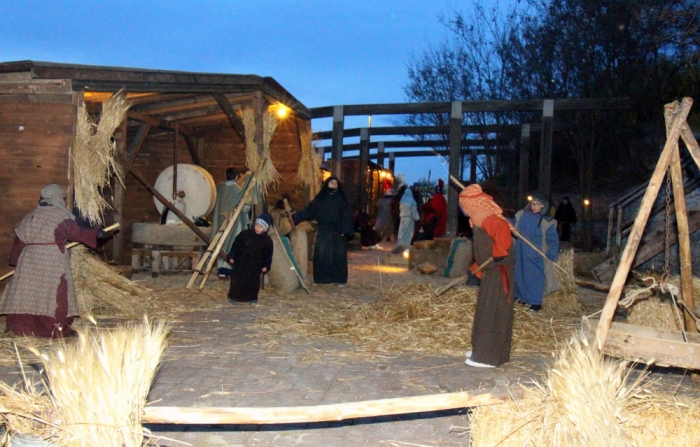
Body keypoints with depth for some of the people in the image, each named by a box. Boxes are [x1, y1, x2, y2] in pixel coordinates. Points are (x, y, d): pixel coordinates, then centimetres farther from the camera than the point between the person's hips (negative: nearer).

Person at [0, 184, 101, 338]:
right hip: (54, 261, -6)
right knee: (56, 293, -2)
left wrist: (17, 261, 20)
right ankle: (58, 329, -1)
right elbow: (76, 232, -8)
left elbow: (20, 239, 13)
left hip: (29, 259, 6)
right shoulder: (61, 216, -7)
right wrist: (96, 233, 5)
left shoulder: (30, 217, 13)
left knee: (28, 291, 10)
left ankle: (22, 327, 14)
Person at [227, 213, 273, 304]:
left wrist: (265, 266, -2)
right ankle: (233, 297, 14)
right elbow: (236, 245, -1)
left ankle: (252, 298, 18)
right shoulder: (245, 234, -9)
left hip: (255, 266, 1)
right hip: (240, 263, -1)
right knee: (237, 280, 2)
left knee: (253, 283, 3)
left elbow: (268, 255, 3)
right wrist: (232, 256, -2)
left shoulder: (267, 241, -5)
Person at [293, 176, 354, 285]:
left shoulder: (341, 199, 7)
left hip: (338, 232, 0)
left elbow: (347, 215, 1)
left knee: (339, 255, -2)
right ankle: (322, 277, 3)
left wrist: (345, 231, -11)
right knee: (321, 254, -5)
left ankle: (339, 279, 6)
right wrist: (295, 217, -9)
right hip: (323, 231, 1)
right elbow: (309, 210, 2)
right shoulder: (320, 199, 7)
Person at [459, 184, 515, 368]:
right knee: (485, 311, 17)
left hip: (498, 272, -10)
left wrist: (498, 255, -33)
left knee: (491, 313, -5)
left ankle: (487, 356, 2)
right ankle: (482, 349, 29)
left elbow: (503, 229, -40)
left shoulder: (487, 218, -20)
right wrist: (478, 267, 21)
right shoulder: (480, 218, 11)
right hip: (491, 271, 10)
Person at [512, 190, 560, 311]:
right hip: (521, 253, 5)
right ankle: (523, 296, 31)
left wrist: (551, 255, -22)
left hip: (536, 256, -4)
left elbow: (553, 239, -12)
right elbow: (513, 227, 13)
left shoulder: (547, 221, -12)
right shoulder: (521, 215, -1)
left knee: (535, 277, -1)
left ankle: (536, 302, 7)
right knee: (520, 274, 14)